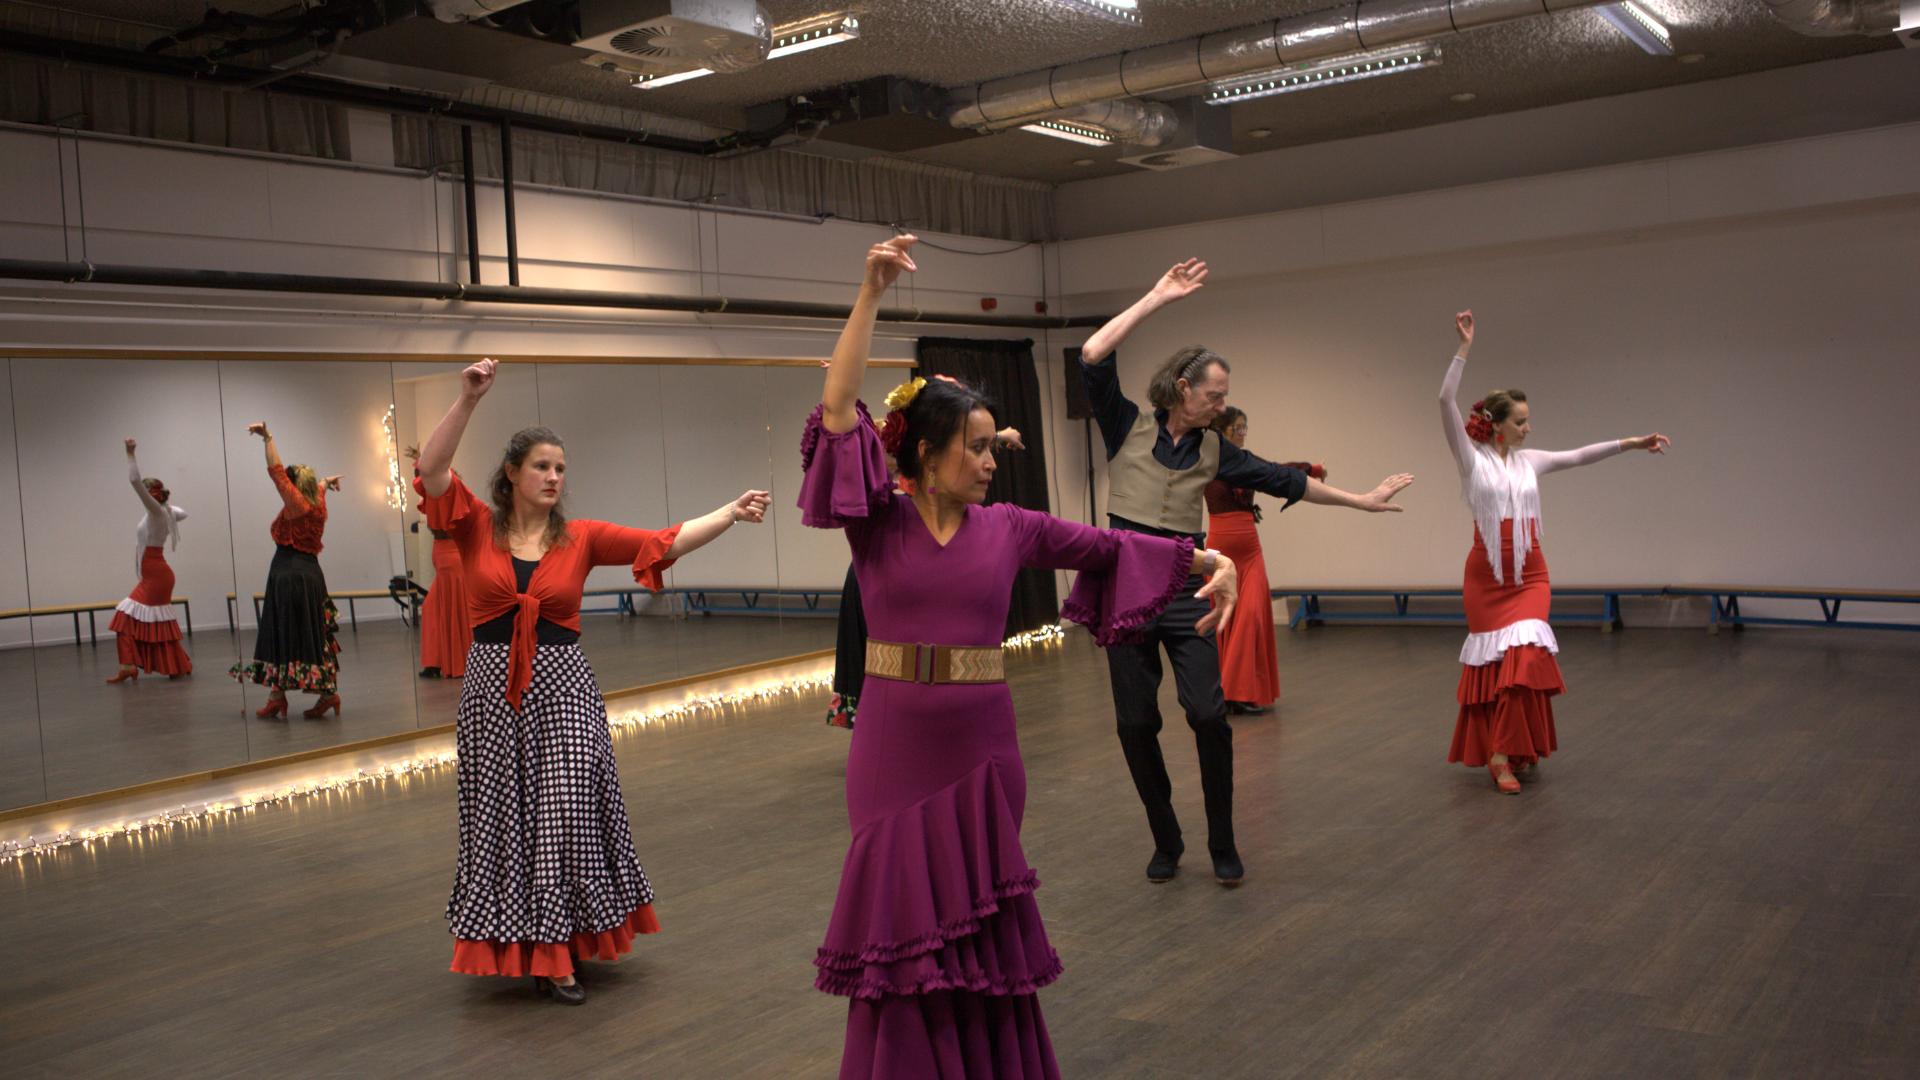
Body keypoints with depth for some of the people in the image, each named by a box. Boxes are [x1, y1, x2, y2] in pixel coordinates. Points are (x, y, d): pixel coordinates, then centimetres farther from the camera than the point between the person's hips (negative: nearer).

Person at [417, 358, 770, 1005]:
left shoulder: (580, 538, 2)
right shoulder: (477, 528, -1)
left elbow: (666, 543, -4)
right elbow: (431, 470, -16)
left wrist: (730, 514, -14)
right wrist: (468, 400, -25)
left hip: (563, 685, 1)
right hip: (492, 686, 0)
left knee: (569, 811, 0)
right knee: (503, 817, 8)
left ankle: (553, 954, 15)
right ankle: (517, 942, 25)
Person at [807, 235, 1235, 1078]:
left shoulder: (1008, 528, 3)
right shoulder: (877, 522, -5)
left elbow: (1108, 547, 7)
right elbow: (837, 410, -14)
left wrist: (1210, 560, 1)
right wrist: (870, 295, -19)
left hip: (981, 745, 2)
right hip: (894, 746, -2)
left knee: (983, 930, 13)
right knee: (904, 923, 7)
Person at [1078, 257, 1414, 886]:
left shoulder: (1212, 450, 10)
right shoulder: (1127, 427, 0)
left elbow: (1282, 480, 13)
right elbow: (1093, 360, -12)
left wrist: (1360, 500, 14)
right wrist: (1156, 299, -13)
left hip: (1185, 587, 2)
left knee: (1208, 715, -9)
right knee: (1136, 725, 3)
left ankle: (1223, 845, 8)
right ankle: (1166, 843, 20)